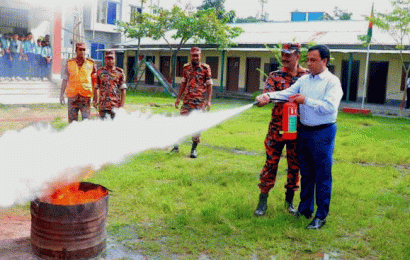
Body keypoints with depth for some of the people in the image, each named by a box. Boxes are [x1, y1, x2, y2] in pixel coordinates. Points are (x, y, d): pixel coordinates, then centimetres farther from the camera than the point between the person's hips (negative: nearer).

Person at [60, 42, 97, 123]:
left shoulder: (91, 63, 5)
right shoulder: (69, 63, 7)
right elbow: (65, 80, 11)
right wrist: (61, 94, 7)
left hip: (86, 96, -1)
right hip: (72, 96, 1)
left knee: (86, 119, -6)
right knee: (72, 121, 4)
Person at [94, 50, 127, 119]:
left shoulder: (119, 72, 5)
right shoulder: (100, 72, 10)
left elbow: (123, 89, 3)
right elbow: (96, 87, 13)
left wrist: (122, 103, -4)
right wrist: (95, 100, 3)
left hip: (115, 105, -1)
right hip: (102, 105, 1)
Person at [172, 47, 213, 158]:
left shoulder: (205, 68, -1)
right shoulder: (186, 68, 9)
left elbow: (209, 85, 0)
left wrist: (209, 100, -9)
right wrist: (178, 98, 14)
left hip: (200, 101, -3)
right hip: (187, 100, 3)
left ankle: (194, 149, 9)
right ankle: (176, 145, 10)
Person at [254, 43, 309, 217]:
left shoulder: (307, 76, 5)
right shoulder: (275, 76, 3)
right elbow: (268, 93, -13)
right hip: (277, 128, -1)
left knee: (295, 165, 10)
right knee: (271, 163, 2)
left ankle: (289, 200, 26)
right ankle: (263, 200, 14)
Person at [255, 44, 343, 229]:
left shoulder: (332, 82, -9)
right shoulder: (304, 79, 9)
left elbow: (330, 106, -22)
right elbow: (287, 93, -1)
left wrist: (306, 100, -20)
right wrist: (268, 96, -16)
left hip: (323, 132, -6)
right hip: (304, 130, 6)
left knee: (323, 176, 1)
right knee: (305, 172, 16)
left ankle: (321, 216, 13)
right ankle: (305, 208, 31)